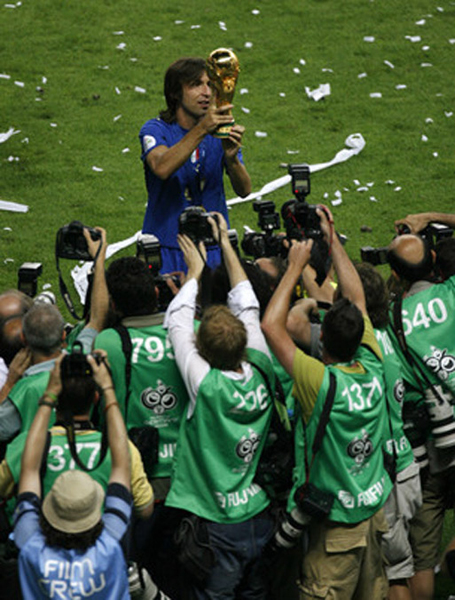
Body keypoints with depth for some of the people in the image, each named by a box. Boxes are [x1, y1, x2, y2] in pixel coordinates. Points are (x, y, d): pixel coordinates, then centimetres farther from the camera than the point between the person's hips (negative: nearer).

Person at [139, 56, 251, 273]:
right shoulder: (156, 130, -6)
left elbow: (244, 190, -5)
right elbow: (162, 168, -28)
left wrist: (231, 158, -25)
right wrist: (202, 130, -35)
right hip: (166, 247, -3)